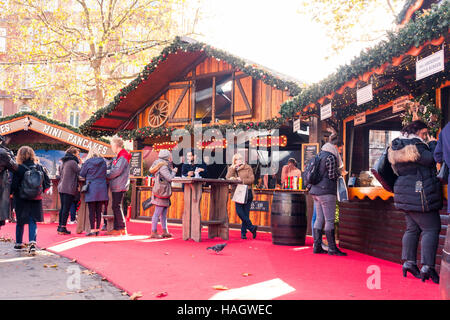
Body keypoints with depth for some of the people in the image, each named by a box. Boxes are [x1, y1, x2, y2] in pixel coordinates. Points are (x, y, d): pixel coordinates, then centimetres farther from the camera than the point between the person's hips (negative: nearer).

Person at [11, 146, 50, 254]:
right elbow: (47, 182, 1)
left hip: (21, 199, -1)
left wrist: (11, 192, 5)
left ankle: (18, 244, 26)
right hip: (36, 199, 2)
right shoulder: (39, 167, -1)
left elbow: (14, 185, -14)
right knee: (33, 221, 5)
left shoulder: (18, 168, -11)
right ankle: (32, 242, -12)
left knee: (20, 222, 13)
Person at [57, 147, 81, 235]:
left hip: (61, 187, 9)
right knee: (66, 208, -6)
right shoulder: (73, 162, -11)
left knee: (62, 208, 13)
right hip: (69, 189, -9)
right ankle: (63, 228, -5)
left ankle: (60, 227, 17)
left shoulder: (64, 162, 16)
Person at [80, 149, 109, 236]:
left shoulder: (88, 162, -5)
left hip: (91, 189, -3)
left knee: (91, 211, 1)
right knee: (99, 211, 9)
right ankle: (97, 229, 13)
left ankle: (92, 230, 0)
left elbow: (82, 174, 4)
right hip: (102, 189, 3)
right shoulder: (103, 162, 5)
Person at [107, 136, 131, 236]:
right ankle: (116, 228, 17)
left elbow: (117, 171, -19)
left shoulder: (123, 157, -13)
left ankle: (122, 228, -3)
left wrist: (106, 175, -7)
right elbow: (113, 169, 22)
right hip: (116, 186, 10)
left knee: (117, 206, -8)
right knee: (115, 207, 11)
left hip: (119, 186, -10)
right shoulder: (118, 157, 20)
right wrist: (108, 173, 5)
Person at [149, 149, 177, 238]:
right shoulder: (163, 166, -15)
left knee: (164, 213, 12)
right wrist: (174, 171, -3)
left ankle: (165, 231, 18)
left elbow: (168, 177, 17)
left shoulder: (165, 165, 16)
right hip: (161, 192, -11)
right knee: (157, 213, -6)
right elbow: (170, 178, -20)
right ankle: (153, 232, -1)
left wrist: (171, 167, 15)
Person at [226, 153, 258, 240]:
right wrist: (233, 167, -8)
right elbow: (228, 178, -2)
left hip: (247, 192, -2)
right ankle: (251, 227, -5)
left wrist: (242, 180, -13)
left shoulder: (248, 168, 8)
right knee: (239, 211, -13)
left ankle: (243, 232, 0)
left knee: (245, 213, -5)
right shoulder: (231, 168, 15)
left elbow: (252, 180, -1)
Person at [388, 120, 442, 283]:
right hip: (419, 194, -10)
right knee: (431, 228, -4)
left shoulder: (397, 146, 14)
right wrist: (432, 144, -2)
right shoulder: (414, 144, -14)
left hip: (406, 194, 10)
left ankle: (408, 263, 17)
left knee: (412, 228, 14)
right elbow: (431, 159, -19)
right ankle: (427, 267, -5)